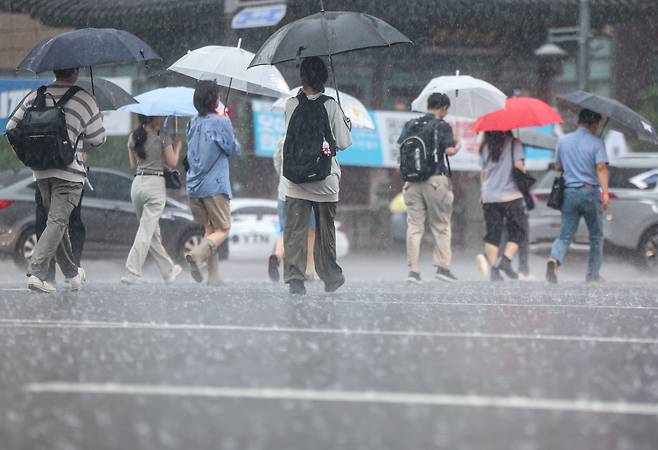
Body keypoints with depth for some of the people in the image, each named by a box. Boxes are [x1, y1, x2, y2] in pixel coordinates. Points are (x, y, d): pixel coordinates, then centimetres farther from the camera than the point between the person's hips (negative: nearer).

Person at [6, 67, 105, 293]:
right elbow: (97, 139, -2)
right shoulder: (84, 99, -5)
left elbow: (11, 128, 6)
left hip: (41, 171, 5)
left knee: (57, 221, 16)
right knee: (57, 222, -6)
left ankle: (73, 274, 25)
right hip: (69, 172, -5)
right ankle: (37, 273, -19)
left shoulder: (35, 96, 6)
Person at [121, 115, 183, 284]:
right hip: (155, 183, -6)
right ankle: (132, 273, -13)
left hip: (137, 184, 6)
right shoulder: (162, 136, -8)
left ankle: (169, 270, 24)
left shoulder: (133, 137, 7)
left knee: (153, 232, 14)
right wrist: (177, 146, 13)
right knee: (146, 231, -6)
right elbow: (172, 163, -4)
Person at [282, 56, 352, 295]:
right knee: (325, 228, 13)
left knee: (295, 229, 2)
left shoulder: (291, 105, -3)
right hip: (325, 181, 0)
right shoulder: (331, 107, -8)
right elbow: (343, 143, -6)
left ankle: (294, 278, -8)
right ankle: (331, 278, 24)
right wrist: (346, 125, 15)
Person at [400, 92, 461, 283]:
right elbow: (450, 151, -11)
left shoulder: (411, 124, 11)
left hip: (412, 180, 4)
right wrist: (458, 145, 10)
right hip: (435, 180, -4)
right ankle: (442, 266, 5)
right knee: (441, 226, 7)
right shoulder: (442, 126, -2)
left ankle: (413, 269, -2)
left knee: (414, 226, 3)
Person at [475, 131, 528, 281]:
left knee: (493, 235, 4)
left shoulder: (485, 148, 9)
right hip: (511, 195, -4)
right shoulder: (514, 144, -4)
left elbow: (483, 173, 12)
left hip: (490, 197, 4)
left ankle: (493, 269, -7)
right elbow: (519, 166, -12)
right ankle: (506, 260, -12)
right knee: (516, 233, 7)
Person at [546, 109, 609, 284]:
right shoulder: (596, 143, -4)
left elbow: (558, 167, 15)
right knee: (596, 236, 13)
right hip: (590, 192, -3)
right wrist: (605, 193, -22)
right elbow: (601, 167, -16)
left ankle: (554, 260, -26)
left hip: (569, 192, 3)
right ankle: (593, 274, 16)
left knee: (565, 235, 2)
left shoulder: (563, 141, 8)